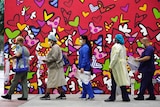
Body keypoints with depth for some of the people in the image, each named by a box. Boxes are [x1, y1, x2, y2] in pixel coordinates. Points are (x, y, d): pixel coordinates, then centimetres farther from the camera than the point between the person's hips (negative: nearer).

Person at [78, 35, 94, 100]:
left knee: (86, 81, -11)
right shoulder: (83, 47, 16)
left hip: (85, 68, -10)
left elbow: (85, 58, -21)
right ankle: (84, 95, 22)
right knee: (84, 81, 15)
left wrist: (82, 67, -23)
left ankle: (91, 95, -11)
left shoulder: (85, 47, -15)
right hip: (83, 67, 10)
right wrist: (80, 66, 23)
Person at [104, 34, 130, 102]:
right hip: (122, 65, 9)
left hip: (117, 65, -9)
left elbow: (114, 57, -19)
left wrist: (110, 66, -15)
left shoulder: (116, 46, -13)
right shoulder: (123, 46, 14)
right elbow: (124, 57, 13)